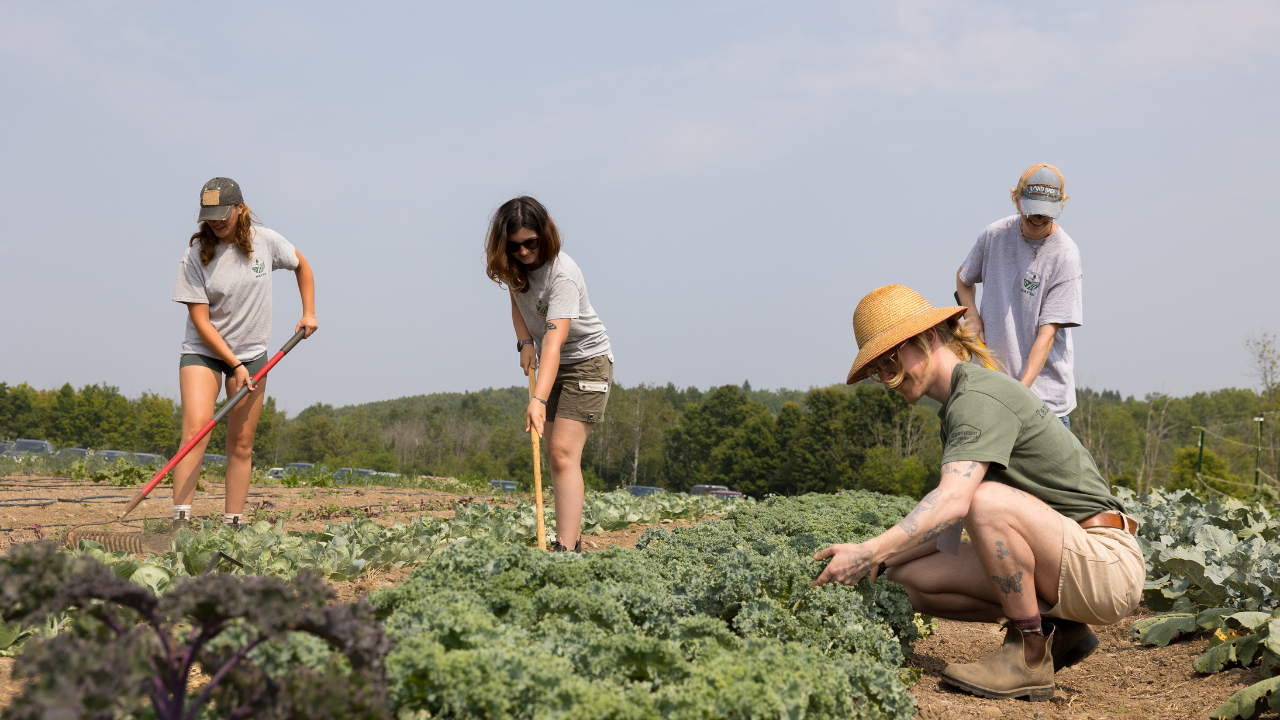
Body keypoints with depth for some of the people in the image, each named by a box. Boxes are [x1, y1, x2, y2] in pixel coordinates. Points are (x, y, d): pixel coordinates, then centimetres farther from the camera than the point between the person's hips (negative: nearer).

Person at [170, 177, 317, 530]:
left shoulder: (265, 241, -5)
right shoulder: (196, 253, -12)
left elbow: (302, 266, 16)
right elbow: (200, 319, -13)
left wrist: (308, 312, 8)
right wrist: (234, 365, -18)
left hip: (252, 354, 2)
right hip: (204, 351, -2)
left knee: (241, 444, 2)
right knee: (196, 426, -21)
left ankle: (232, 526, 8)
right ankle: (180, 521, -23)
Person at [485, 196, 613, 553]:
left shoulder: (562, 274, -30)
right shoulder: (514, 267, -6)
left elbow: (554, 341, -40)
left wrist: (538, 399, -49)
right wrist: (525, 342, -6)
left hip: (587, 361, -8)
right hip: (550, 364, 8)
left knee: (564, 452, -19)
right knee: (556, 455, 8)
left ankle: (566, 549, -24)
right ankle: (573, 537, 16)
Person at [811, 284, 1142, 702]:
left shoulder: (980, 396, -17)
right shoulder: (957, 407, 14)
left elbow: (953, 501, -33)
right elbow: (948, 527, 11)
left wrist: (870, 551, -39)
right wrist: (881, 563, 0)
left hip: (1107, 563, -9)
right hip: (1063, 567, 9)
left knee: (988, 500, -34)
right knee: (910, 580, -3)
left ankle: (1030, 656, -17)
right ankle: (1053, 629, 6)